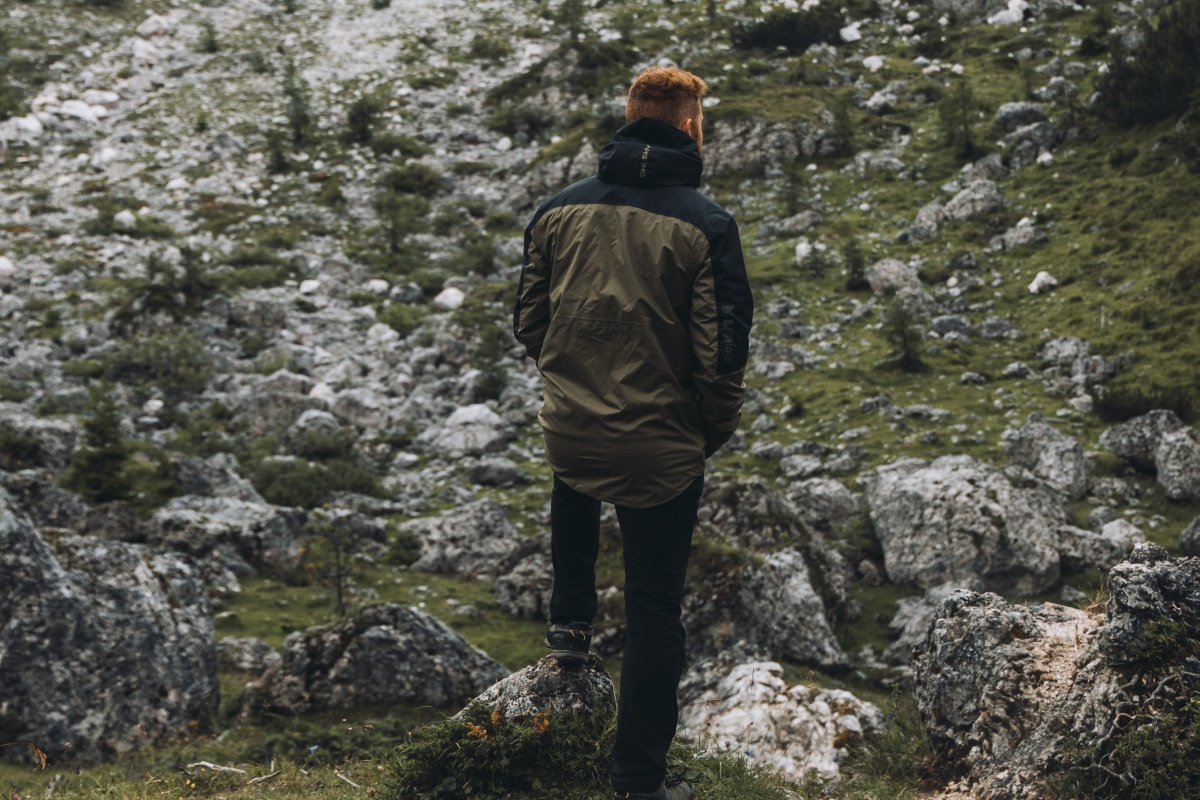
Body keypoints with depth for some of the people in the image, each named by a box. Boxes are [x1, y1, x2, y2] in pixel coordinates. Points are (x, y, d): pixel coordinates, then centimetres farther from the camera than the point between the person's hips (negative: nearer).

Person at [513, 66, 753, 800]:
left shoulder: (560, 210, -1)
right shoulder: (704, 224, -14)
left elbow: (529, 323, 7)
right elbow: (723, 353, -15)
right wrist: (718, 429, 4)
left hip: (568, 432, 4)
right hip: (662, 450, -4)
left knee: (574, 490, 41)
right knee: (654, 613, 9)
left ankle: (571, 621, 45)